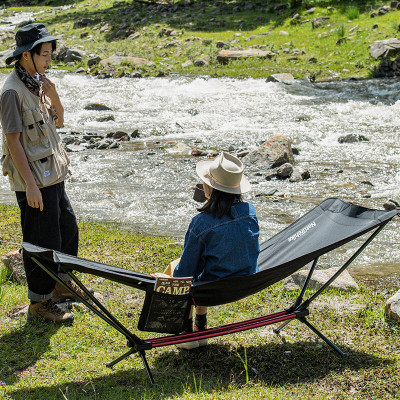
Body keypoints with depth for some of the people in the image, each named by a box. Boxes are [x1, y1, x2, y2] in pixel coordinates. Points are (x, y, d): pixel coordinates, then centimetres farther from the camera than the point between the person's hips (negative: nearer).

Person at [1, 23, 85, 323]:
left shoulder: (38, 82, 9)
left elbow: (58, 120, 15)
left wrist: (53, 95, -4)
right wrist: (30, 185, -20)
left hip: (53, 174, 9)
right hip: (33, 180, -9)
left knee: (68, 227, 20)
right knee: (42, 242, -2)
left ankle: (61, 284, 37)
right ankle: (40, 302, 11)